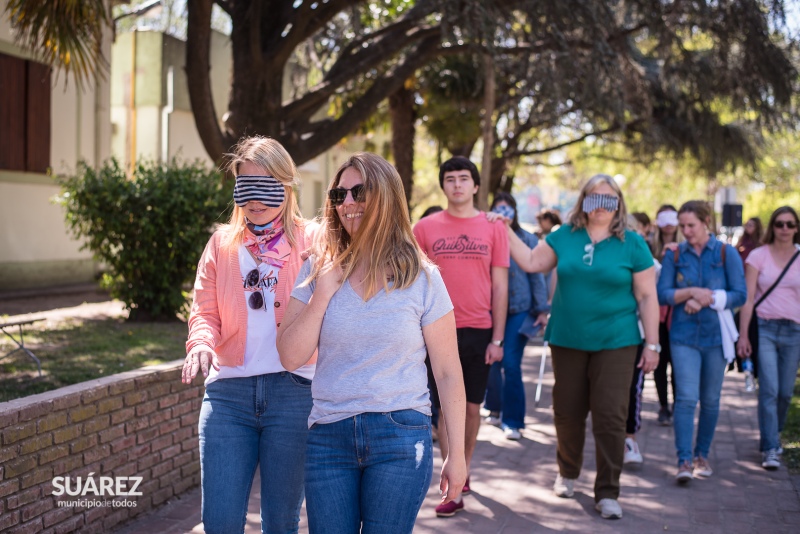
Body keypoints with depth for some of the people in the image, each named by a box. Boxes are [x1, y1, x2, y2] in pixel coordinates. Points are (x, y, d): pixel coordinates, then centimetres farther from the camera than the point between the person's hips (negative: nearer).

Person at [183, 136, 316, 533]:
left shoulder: (310, 242, 4)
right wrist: (201, 344, -12)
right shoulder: (222, 244, 12)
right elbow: (204, 311, 9)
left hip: (292, 391, -2)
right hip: (228, 390, 2)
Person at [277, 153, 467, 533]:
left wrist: (457, 454, 0)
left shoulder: (421, 278, -2)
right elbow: (291, 357, -1)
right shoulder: (317, 271, 5)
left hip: (400, 437, -2)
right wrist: (324, 293, -10)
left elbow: (448, 373, 1)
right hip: (327, 437, 2)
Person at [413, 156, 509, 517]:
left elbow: (500, 286, 3)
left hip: (479, 331, 1)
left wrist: (497, 338, -1)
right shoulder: (426, 227, 2)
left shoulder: (493, 227, 3)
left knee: (472, 406, 11)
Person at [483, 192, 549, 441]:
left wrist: (541, 309, 1)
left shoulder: (527, 239, 2)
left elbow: (536, 275, 4)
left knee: (511, 364, -10)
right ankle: (495, 408, 30)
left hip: (518, 310, -2)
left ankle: (513, 420, -2)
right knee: (492, 362, 9)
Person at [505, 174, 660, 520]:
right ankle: (567, 473, 34)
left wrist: (652, 344, -4)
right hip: (567, 340, 3)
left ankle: (607, 492, 5)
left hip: (615, 342, -2)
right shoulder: (565, 236, 5)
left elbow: (647, 297, -1)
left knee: (610, 417, -4)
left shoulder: (632, 244, -2)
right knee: (568, 413, 12)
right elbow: (532, 262, 9)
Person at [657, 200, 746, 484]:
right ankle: (684, 461, -10)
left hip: (716, 336, 0)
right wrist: (692, 292, -15)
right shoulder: (674, 255, 4)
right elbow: (662, 293, -1)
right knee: (686, 398, -10)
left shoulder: (727, 253, 0)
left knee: (710, 400, 9)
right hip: (684, 336, 0)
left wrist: (706, 300, -15)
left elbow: (740, 295, -4)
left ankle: (702, 455, 24)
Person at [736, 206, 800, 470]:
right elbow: (748, 297, -1)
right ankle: (770, 449, -5)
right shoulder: (758, 256, 2)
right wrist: (743, 335, -6)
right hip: (764, 328, -2)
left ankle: (773, 436, 31)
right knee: (769, 389, -10)